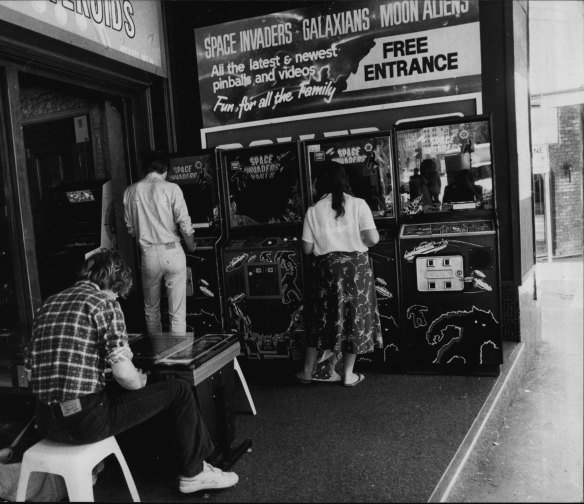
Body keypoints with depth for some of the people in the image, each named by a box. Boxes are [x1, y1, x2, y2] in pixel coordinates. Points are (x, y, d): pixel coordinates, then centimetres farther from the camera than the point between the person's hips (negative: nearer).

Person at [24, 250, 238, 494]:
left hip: (46, 423, 8)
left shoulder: (47, 304, 10)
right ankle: (193, 473, 22)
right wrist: (139, 382, 5)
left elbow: (31, 365, 13)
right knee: (179, 390, 6)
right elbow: (123, 373, -18)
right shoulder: (105, 303, -10)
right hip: (85, 421, -8)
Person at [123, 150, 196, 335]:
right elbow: (185, 224, -9)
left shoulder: (130, 192, 4)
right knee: (177, 312, 4)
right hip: (172, 252, -3)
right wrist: (191, 246, 9)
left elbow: (130, 228, 10)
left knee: (151, 310, 19)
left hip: (148, 255, 3)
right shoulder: (171, 189, -8)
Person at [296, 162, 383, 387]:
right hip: (355, 266, -1)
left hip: (327, 268, 2)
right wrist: (357, 241, 9)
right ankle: (348, 374, 19)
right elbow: (373, 238, -12)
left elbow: (307, 249, -1)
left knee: (323, 317, 14)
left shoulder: (313, 211, -3)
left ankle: (306, 372, 24)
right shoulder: (358, 204, -7)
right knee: (354, 317, 11)